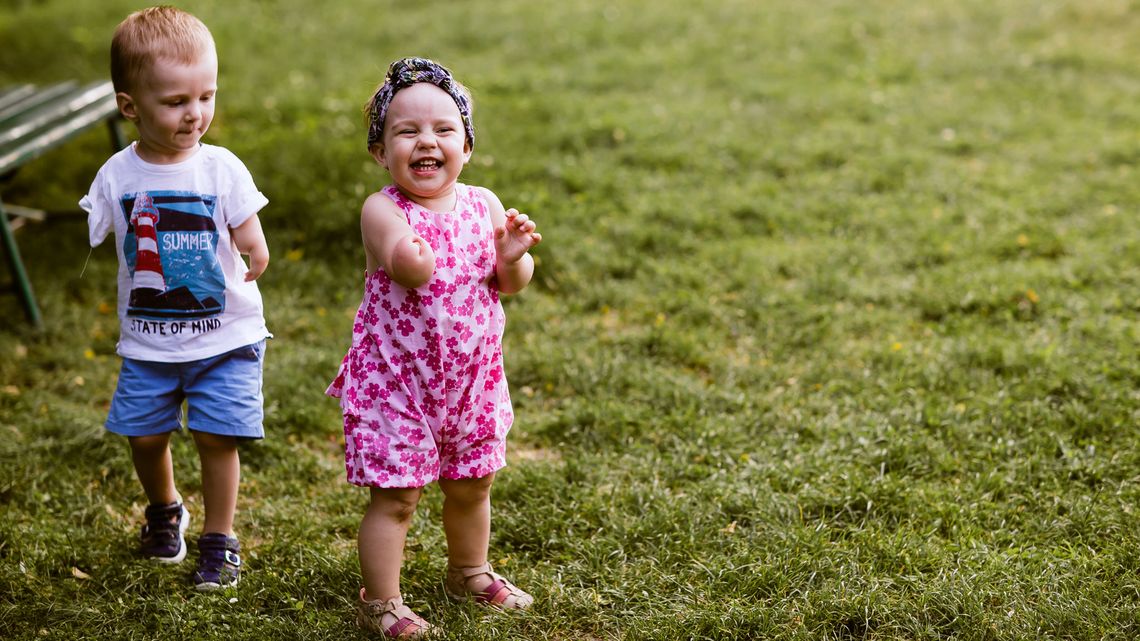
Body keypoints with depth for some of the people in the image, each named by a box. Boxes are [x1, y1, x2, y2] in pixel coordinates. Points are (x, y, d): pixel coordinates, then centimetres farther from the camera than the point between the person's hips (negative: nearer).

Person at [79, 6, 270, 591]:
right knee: (144, 434, 7)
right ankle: (163, 510, 39)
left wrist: (255, 259, -18)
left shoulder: (221, 169, -9)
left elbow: (252, 244, -6)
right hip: (148, 340, 2)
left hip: (224, 337, -2)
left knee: (216, 435, -4)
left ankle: (219, 539, 17)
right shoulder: (118, 175, -5)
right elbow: (86, 240, 1)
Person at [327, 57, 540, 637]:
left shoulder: (483, 205, 0)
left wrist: (512, 256, -17)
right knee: (395, 497, -1)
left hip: (472, 376, 5)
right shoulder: (382, 210, -15)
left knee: (472, 484, 21)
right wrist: (412, 261, -50)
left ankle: (470, 573, 44)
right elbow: (410, 273, -29)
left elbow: (512, 284, 2)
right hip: (397, 378, -5)